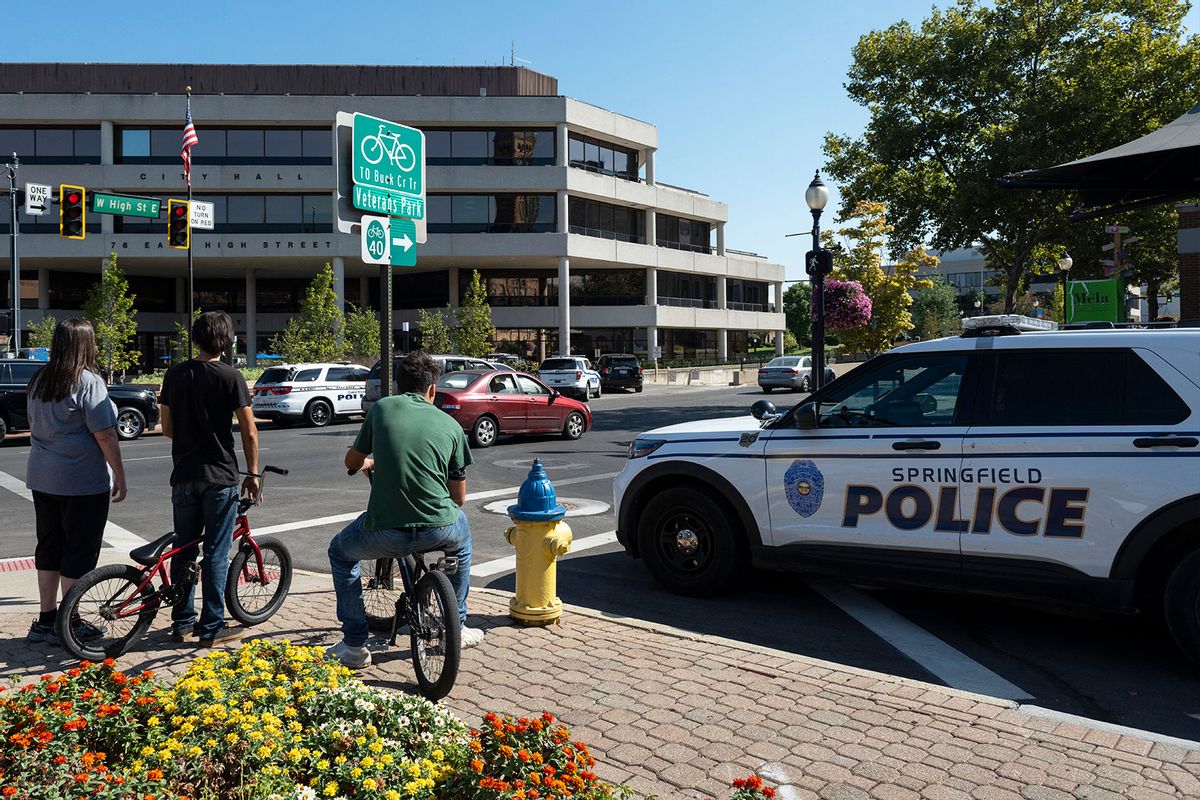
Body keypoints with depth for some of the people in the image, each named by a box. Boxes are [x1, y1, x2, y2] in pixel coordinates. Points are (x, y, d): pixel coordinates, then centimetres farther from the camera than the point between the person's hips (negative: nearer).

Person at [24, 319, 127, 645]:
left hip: (42, 479, 8)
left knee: (49, 548, 15)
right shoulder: (88, 382, -16)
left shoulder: (38, 380, 8)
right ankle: (68, 625, 10)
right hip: (83, 482, -8)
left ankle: (46, 620, 23)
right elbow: (104, 435, -18)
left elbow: (34, 426, 18)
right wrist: (120, 476, -10)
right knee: (78, 552, 3)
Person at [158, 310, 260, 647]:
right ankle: (211, 627, 7)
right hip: (220, 476, -4)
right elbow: (249, 432, -9)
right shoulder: (230, 377, -9)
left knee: (183, 550, 14)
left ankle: (182, 622, 22)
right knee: (216, 553, 2)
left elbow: (167, 428, 9)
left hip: (184, 475, 4)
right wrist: (253, 474, 1)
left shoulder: (175, 375, 4)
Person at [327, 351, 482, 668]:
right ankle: (457, 626, 41)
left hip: (386, 533, -1)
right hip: (440, 531, 2)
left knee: (340, 553, 31)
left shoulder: (381, 408, 8)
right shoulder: (451, 425, 10)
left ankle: (355, 645, 27)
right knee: (462, 534, 38)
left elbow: (352, 462, 23)